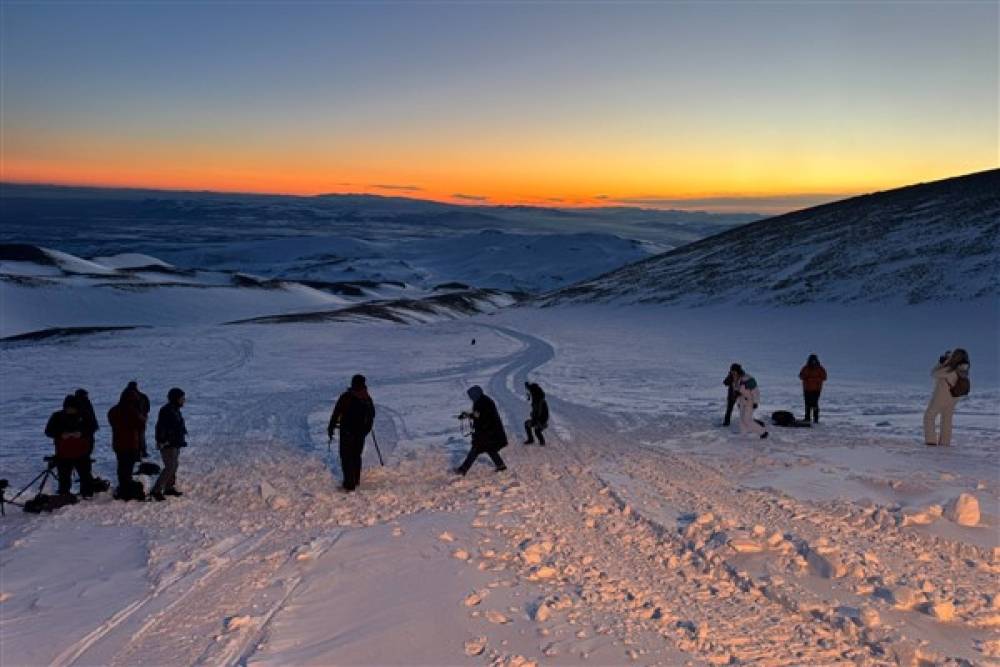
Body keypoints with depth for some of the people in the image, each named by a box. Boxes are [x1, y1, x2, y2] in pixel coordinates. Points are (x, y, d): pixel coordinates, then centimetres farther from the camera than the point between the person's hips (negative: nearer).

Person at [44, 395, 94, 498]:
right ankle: (64, 496, 11)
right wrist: (61, 434, -15)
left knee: (85, 475, 4)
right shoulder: (57, 417, 2)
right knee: (64, 478, 2)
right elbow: (48, 431, 2)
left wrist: (81, 433, -13)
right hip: (63, 454, -1)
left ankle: (87, 495, 14)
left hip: (81, 454, 1)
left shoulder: (83, 416, 3)